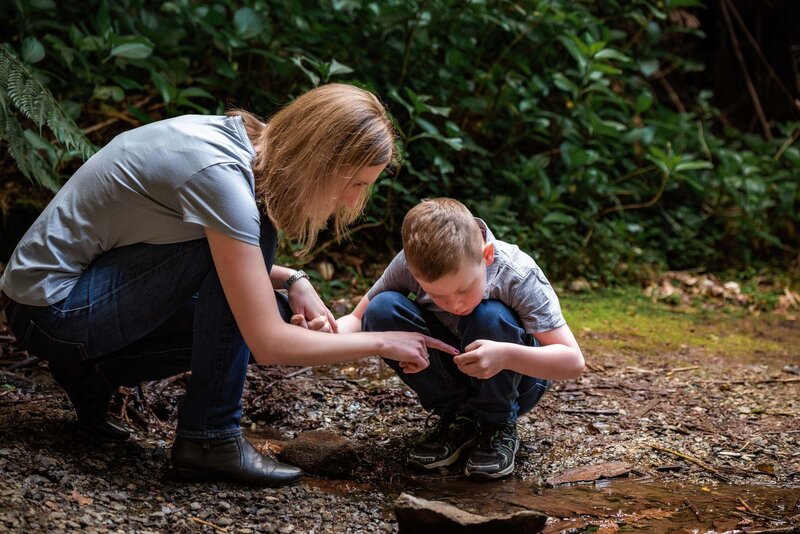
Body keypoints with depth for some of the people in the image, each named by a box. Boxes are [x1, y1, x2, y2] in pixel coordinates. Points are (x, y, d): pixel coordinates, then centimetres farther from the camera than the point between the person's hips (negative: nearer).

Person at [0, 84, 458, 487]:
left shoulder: (237, 139, 0)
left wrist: (292, 281, -1)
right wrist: (383, 343, -16)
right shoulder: (221, 176, -27)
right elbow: (269, 345, -27)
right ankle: (211, 438, -10)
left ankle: (96, 372, 10)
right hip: (51, 308, -9)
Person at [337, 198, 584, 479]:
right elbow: (358, 319, -10)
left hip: (513, 378, -3)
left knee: (490, 318, -35)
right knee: (382, 310, -22)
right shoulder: (407, 266, -22)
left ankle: (498, 426, -8)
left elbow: (573, 361, -30)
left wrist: (506, 355, -48)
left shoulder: (517, 274, -29)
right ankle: (457, 417, -6)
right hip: (451, 374, 3)